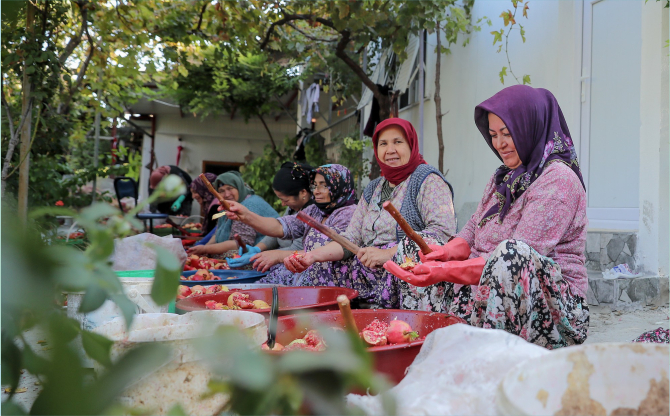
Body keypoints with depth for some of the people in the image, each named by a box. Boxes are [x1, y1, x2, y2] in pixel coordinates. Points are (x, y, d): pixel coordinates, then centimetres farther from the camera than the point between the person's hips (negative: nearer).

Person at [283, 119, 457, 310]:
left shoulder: (428, 179, 0)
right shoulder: (373, 190, 21)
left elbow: (443, 231, -15)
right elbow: (351, 239, 13)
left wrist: (388, 254, -21)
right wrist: (314, 255, -5)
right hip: (368, 274, 7)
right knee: (316, 274, -5)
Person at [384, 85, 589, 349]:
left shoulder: (558, 179, -12)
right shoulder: (503, 177, 15)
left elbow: (516, 258, -22)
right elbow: (472, 230, 12)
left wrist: (447, 272, -27)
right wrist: (447, 252, -10)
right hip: (497, 294, 8)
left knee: (511, 253, -37)